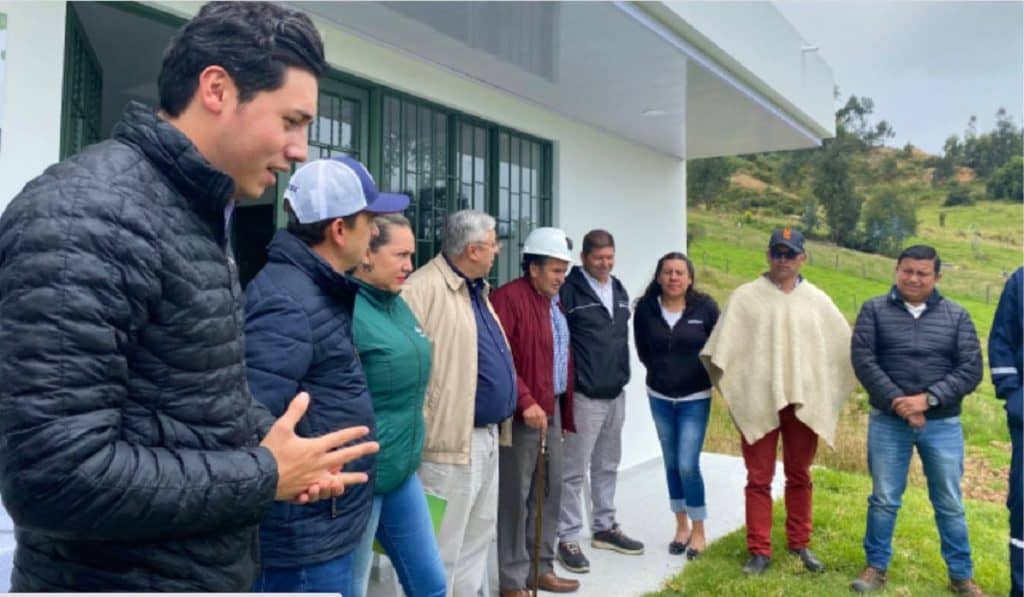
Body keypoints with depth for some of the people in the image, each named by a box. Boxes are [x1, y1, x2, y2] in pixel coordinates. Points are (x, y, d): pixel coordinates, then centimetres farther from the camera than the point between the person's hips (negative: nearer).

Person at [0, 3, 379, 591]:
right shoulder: (86, 216, -24)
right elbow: (57, 475, -29)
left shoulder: (201, 216, 7)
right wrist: (264, 475, -19)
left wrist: (273, 441, -1)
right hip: (122, 577, -9)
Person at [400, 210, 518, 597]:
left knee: (478, 535, 22)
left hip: (486, 435, 10)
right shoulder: (424, 289, -17)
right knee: (443, 545, 4)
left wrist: (512, 405, 19)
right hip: (453, 439, -10)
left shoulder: (476, 289, 14)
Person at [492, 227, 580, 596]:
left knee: (550, 489, 16)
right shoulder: (509, 298, -14)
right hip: (523, 413, -9)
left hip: (552, 409, 9)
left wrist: (563, 411, 16)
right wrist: (525, 401, -24)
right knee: (516, 495, 1)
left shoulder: (554, 301, 15)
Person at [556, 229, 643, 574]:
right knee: (574, 471, 1)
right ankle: (569, 539, 12)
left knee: (607, 466, 18)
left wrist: (622, 375, 17)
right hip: (584, 395, -7)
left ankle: (605, 527, 32)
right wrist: (567, 384, -14)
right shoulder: (570, 290, -12)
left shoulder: (619, 291, 12)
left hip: (616, 393, 7)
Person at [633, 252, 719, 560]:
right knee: (671, 464, 12)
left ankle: (698, 531, 14)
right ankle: (681, 526, 28)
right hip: (660, 398, 3)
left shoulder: (705, 307, -11)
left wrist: (706, 376, 2)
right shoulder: (646, 308, -7)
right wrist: (662, 372, 7)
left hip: (695, 399, -2)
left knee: (688, 465, -6)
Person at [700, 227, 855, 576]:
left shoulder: (817, 300, 6)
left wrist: (832, 388, 6)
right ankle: (759, 551, 14)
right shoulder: (746, 296, -2)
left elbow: (845, 346, 11)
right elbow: (721, 347, -6)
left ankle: (799, 545, 30)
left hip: (804, 401, 3)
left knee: (799, 477, 15)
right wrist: (731, 386, -8)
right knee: (759, 479, 5)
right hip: (758, 402, -2)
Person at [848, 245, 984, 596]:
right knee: (884, 499, 9)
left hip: (943, 425, 1)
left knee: (950, 504, 12)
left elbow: (971, 369, -4)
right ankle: (876, 567, 23)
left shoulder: (957, 316, 3)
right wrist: (898, 403, -17)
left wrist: (927, 399, -16)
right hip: (887, 422, -1)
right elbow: (863, 361, -9)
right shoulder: (874, 310, -1)